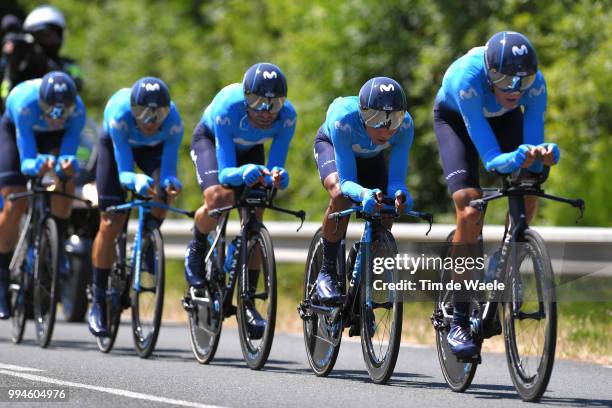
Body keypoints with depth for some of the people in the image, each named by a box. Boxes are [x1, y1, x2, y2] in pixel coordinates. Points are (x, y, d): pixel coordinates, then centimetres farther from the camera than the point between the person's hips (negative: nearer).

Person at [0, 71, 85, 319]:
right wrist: (39, 165, -60)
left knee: (66, 182, -27)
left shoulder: (77, 110, -35)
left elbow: (68, 154, -33)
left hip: (54, 137, 2)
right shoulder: (25, 103, -41)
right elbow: (26, 161, -39)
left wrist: (67, 165, -55)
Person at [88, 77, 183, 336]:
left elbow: (168, 170, -35)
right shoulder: (120, 115, -41)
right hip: (116, 145, -1)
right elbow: (124, 172, -41)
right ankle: (98, 303, 5)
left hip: (153, 148, 1)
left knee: (163, 190, -32)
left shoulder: (173, 122, -36)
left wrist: (169, 182, -58)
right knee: (111, 224, -8)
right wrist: (137, 181, -62)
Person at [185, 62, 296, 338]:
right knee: (219, 198, -31)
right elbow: (225, 172, -41)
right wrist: (243, 173, -62)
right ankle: (197, 250, 0)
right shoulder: (229, 107, -41)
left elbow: (276, 166, -31)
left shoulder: (286, 116, -34)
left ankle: (248, 301, -1)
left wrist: (277, 176, -54)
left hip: (249, 149, 3)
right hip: (209, 139, -3)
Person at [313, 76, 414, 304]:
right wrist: (364, 194, -65)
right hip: (330, 145, -3)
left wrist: (400, 194, -59)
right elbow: (347, 181, -43)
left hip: (370, 156, 3)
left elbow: (397, 178, -35)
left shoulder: (405, 125, -37)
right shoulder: (344, 119, -45)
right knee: (341, 196, -32)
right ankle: (327, 273, -16)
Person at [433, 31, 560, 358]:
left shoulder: (535, 83, -32)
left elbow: (533, 150, -29)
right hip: (455, 118, -3)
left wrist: (546, 153, -52)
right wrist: (519, 158, -62)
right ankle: (458, 322, -15)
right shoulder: (467, 79, -42)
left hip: (504, 119, 3)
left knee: (526, 196, -20)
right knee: (469, 210, -22)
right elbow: (491, 159, -42)